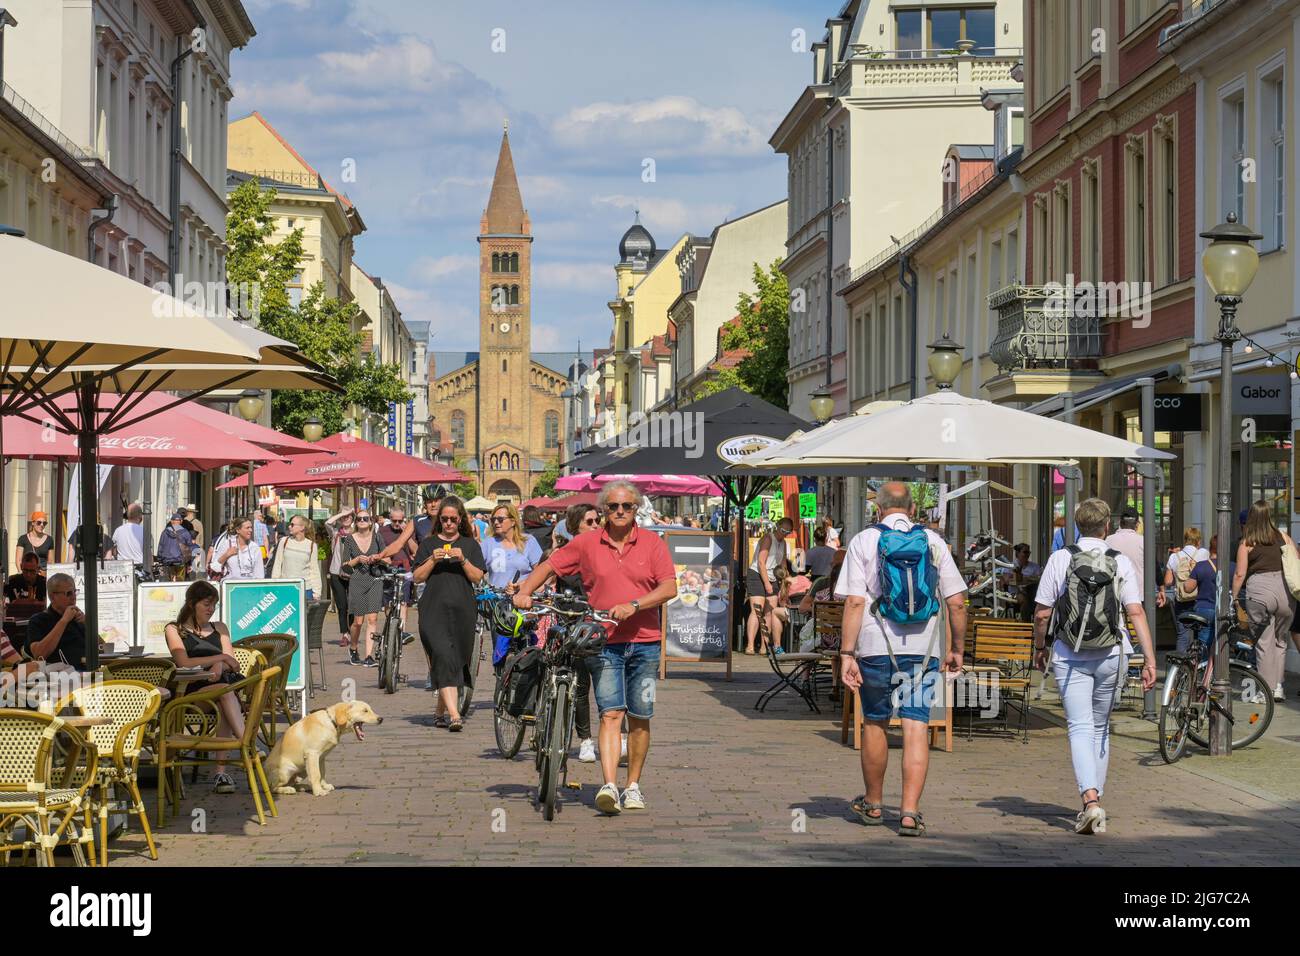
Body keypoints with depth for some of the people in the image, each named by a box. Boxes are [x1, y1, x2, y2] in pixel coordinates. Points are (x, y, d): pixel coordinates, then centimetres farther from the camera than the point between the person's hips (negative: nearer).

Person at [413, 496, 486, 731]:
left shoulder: (470, 544, 13)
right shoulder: (428, 544, 11)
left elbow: (477, 577, 4)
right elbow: (418, 577, 6)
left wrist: (462, 560, -10)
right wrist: (433, 559, -8)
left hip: (463, 611, 2)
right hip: (434, 611, -2)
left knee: (457, 662, 5)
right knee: (444, 659, -16)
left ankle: (440, 711, 21)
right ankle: (454, 714, -25)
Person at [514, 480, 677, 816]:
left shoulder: (652, 543, 3)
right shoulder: (586, 544, 5)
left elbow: (669, 588, -5)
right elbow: (549, 565, 10)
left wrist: (633, 605, -18)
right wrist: (525, 592, -6)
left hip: (644, 642, 1)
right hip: (604, 642, -1)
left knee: (639, 719, 6)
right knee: (610, 713, -12)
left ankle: (633, 786, 19)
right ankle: (609, 787, -21)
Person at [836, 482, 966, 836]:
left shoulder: (863, 542, 0)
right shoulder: (933, 541, 6)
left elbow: (855, 602, -9)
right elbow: (957, 602, 3)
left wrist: (847, 654, -10)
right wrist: (956, 648, 12)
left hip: (877, 647, -1)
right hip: (923, 648, 1)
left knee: (875, 723, 15)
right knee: (917, 727, -1)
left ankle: (873, 804, 29)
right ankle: (910, 811, -11)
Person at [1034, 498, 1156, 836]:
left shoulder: (1060, 559, -3)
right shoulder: (1121, 563, -1)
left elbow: (1042, 613, -2)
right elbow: (1136, 612, -8)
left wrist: (1039, 648, 14)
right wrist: (1149, 659, -7)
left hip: (1070, 657, -2)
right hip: (1111, 656, 2)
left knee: (1080, 728, -5)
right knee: (1100, 729, 16)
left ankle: (1090, 799, -25)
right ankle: (1094, 802, 24)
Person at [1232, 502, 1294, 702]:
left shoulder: (1247, 543, 2)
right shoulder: (1283, 537, 9)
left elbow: (1240, 574, -2)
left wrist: (1233, 597, 6)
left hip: (1259, 590, -3)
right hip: (1285, 590, 3)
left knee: (1263, 642, 5)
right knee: (1280, 640, 17)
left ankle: (1267, 689, 4)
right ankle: (1278, 686, 12)